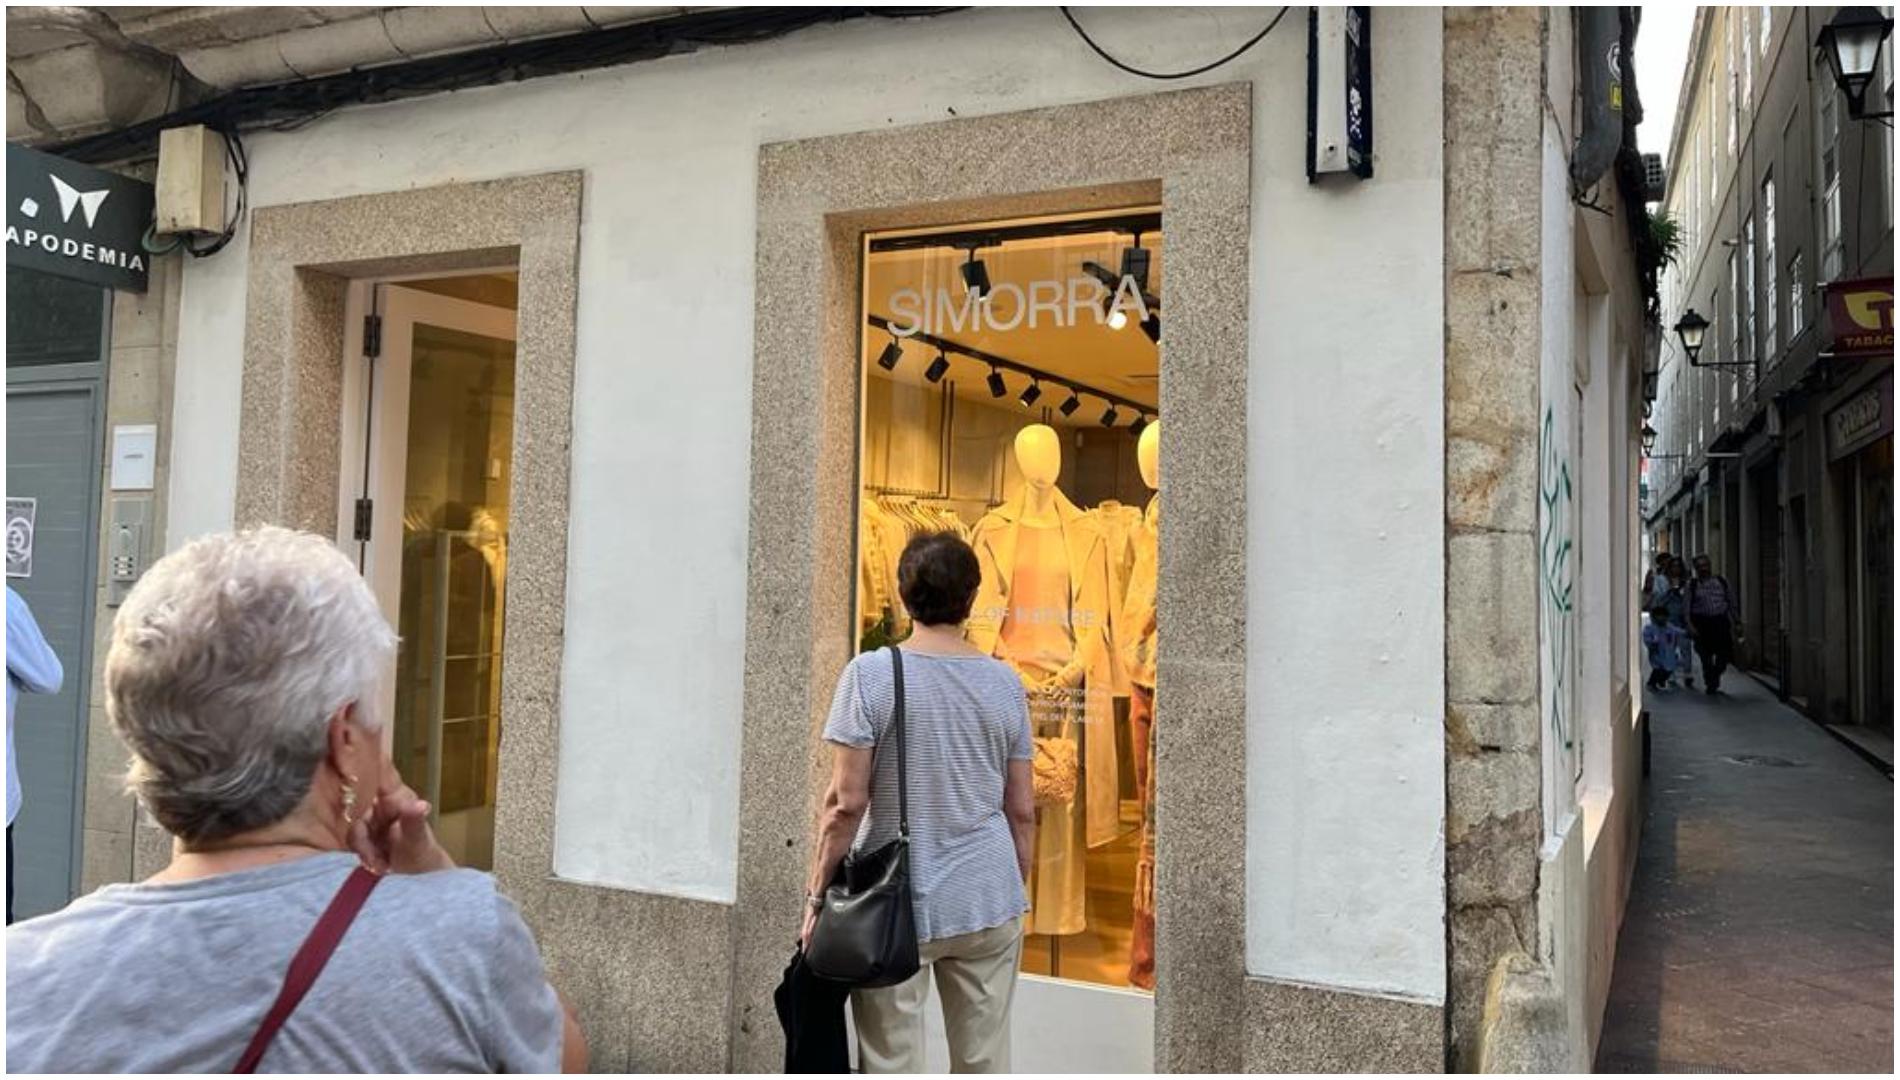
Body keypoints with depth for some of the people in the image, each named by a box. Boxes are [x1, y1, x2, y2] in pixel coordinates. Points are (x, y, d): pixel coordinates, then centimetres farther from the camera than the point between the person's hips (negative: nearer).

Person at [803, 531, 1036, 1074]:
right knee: (985, 1062, 12)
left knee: (891, 1063, 6)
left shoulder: (870, 674, -9)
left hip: (895, 906, -3)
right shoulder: (1005, 682, 1)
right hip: (989, 904, 3)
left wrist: (817, 894, -2)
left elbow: (846, 802, -12)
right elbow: (1022, 810, 5)